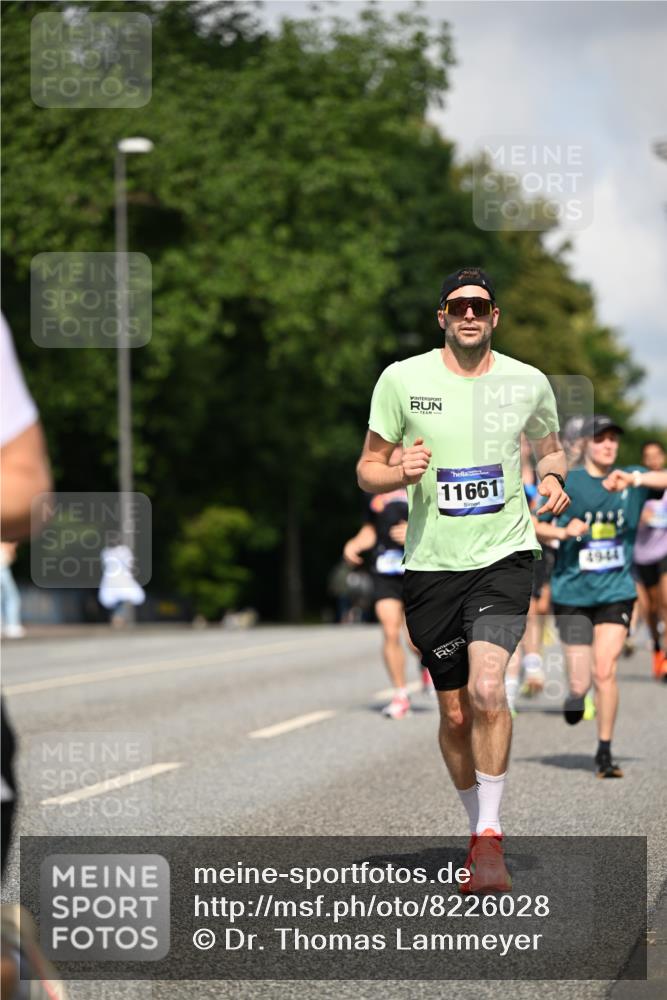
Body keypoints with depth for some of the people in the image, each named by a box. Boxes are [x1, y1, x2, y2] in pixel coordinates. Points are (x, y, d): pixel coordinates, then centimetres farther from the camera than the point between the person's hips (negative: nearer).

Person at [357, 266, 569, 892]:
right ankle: (480, 833, 27)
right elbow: (367, 470, 6)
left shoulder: (529, 383, 4)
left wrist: (553, 477, 2)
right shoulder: (402, 379, 0)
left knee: (487, 690, -22)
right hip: (431, 565, 1)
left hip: (505, 557, -1)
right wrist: (401, 472, -16)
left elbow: (549, 445, 24)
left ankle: (489, 836, -12)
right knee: (455, 712, 6)